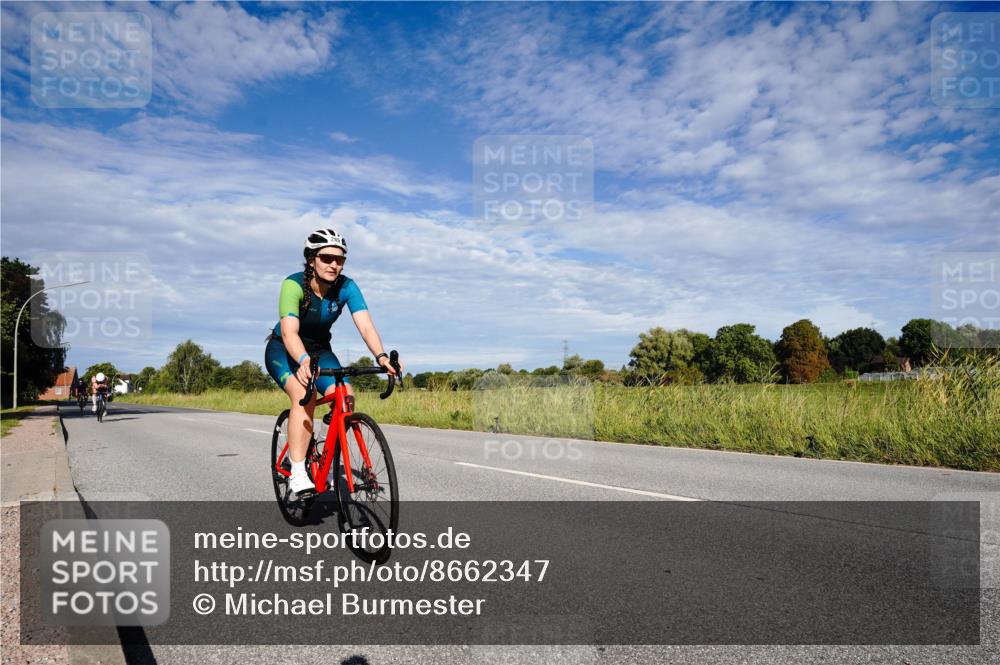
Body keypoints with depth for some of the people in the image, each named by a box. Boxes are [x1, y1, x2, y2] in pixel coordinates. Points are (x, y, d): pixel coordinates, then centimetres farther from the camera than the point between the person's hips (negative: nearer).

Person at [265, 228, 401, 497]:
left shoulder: (347, 287, -19)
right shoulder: (294, 284, -28)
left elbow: (366, 325, -30)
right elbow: (289, 331, -40)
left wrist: (381, 356, -48)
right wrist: (304, 361, -59)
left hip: (319, 349, 4)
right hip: (283, 350, -3)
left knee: (345, 397, -21)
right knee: (304, 395, -32)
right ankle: (297, 472, -26)